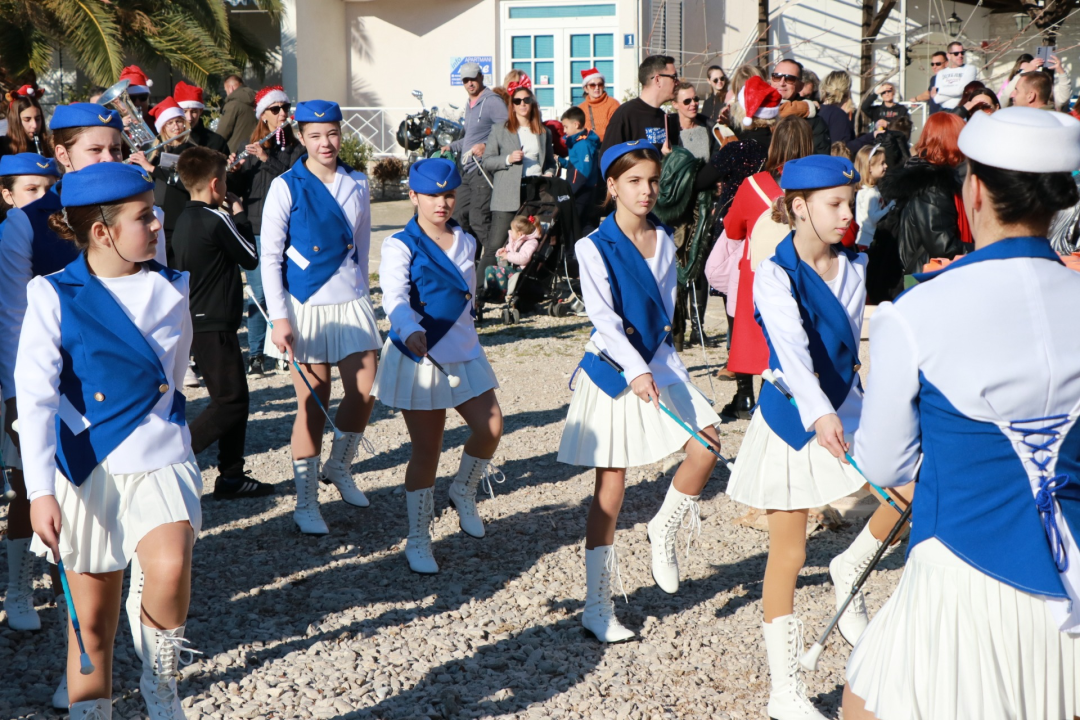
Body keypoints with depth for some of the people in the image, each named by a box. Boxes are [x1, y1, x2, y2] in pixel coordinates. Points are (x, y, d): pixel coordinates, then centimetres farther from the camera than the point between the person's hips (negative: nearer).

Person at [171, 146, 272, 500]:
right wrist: (240, 216, 5)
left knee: (234, 398, 14)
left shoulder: (184, 220, 9)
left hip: (194, 321, 9)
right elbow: (251, 258, -7)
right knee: (229, 402, -5)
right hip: (214, 325, -9)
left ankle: (231, 475, 17)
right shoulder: (217, 219, -16)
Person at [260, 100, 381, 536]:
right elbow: (269, 257, -5)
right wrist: (279, 317, -11)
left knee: (364, 393, -1)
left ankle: (338, 468, 27)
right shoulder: (286, 187, -4)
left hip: (352, 303, 4)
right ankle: (306, 503, 13)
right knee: (313, 404, -1)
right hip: (306, 307, -4)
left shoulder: (357, 185, 7)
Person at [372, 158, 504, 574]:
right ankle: (417, 540, 12)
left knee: (490, 427, -7)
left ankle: (463, 492, 23)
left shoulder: (465, 242, 10)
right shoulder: (400, 246, -9)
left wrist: (458, 334, 16)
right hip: (419, 357, -5)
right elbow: (394, 298, -26)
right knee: (427, 450, -2)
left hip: (464, 352, 5)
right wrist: (412, 331, -45)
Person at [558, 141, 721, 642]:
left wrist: (658, 361, 7)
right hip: (613, 368, -5)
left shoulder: (664, 241, 8)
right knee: (610, 486, -1)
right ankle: (597, 606, 7)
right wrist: (634, 370, -29)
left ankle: (664, 531, 18)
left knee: (705, 446, -10)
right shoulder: (595, 247, -10)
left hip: (658, 363, 5)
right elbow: (603, 316, -19)